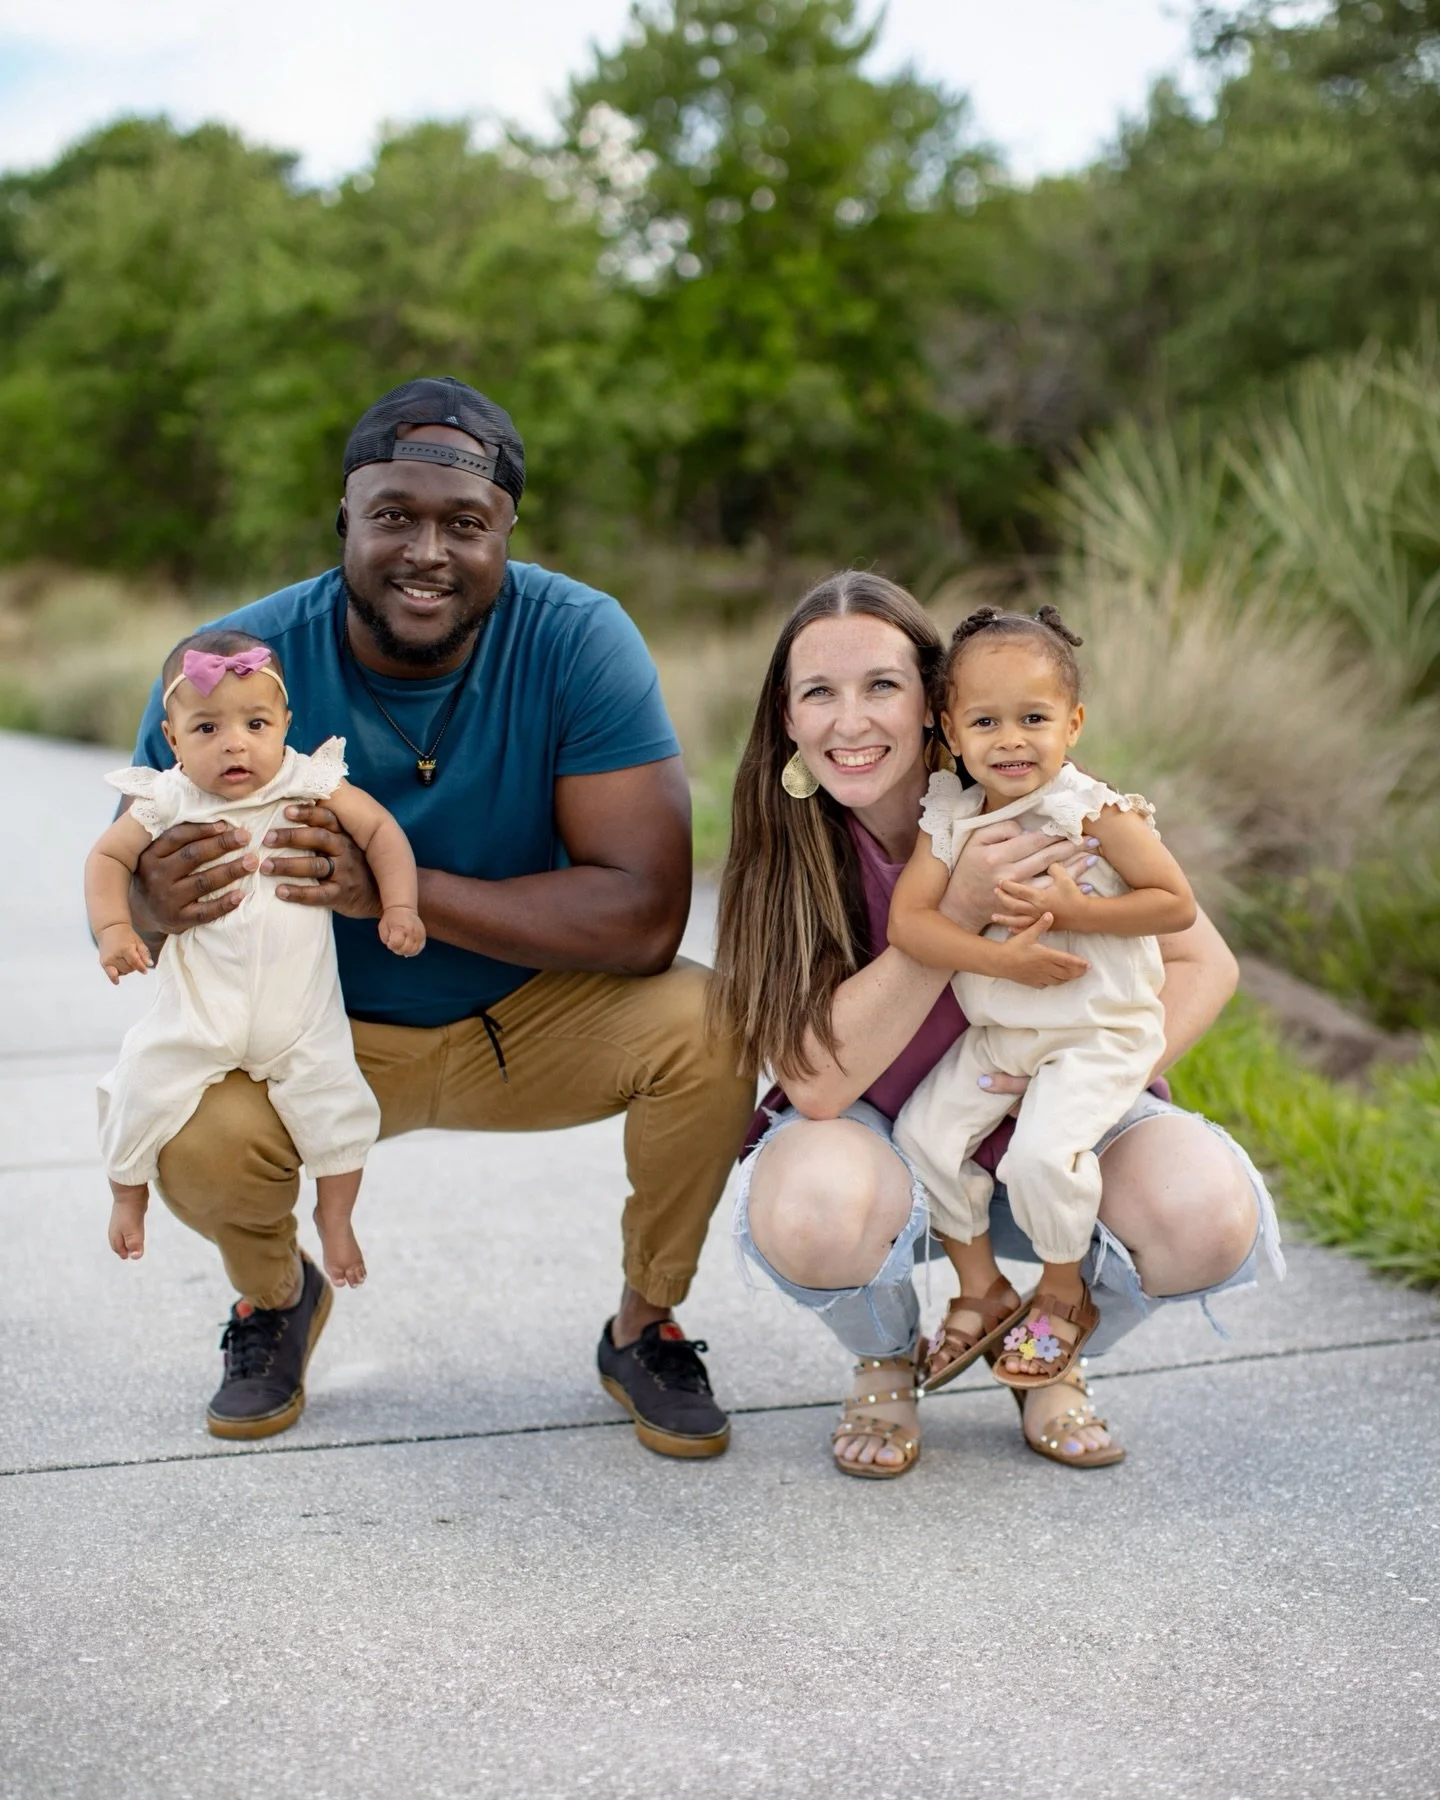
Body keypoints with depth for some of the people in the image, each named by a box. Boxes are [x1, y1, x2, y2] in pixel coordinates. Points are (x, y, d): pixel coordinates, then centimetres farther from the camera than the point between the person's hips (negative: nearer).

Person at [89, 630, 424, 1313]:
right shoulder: (166, 802, -8)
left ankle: (334, 1218, 25)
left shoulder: (311, 784, -8)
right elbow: (107, 856, 1)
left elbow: (381, 832, -3)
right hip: (197, 1008, 0)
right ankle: (129, 1198, 31)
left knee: (333, 1101, -2)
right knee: (143, 1092, 0)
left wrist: (399, 908, -14)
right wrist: (114, 929, -13)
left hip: (301, 1008, 0)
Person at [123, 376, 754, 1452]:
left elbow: (646, 914, -27)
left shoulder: (577, 640, -21)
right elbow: (120, 887, -13)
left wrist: (390, 887, -36)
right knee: (192, 1134, -29)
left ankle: (645, 1328, 3)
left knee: (708, 1024, -27)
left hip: (535, 1020, 0)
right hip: (324, 1037, 0)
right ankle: (276, 1295, 10)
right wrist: (163, 900, -40)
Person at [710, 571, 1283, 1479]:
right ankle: (884, 1362, 3)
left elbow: (1205, 964, -8)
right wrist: (959, 913, -34)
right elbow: (817, 1082, -25)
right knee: (808, 1212, -36)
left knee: (1212, 1217, -29)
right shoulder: (781, 852, -17)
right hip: (881, 1139, -1)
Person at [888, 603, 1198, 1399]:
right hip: (994, 1034, 6)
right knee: (923, 1132, -2)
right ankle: (982, 1289, 18)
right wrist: (1000, 957, -28)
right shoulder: (947, 819, -4)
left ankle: (1064, 1297, 8)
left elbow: (1177, 904, -14)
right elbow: (907, 918, -15)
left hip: (1099, 1034, -5)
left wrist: (1073, 911, -25)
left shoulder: (1094, 813, -16)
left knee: (1041, 1152, -22)